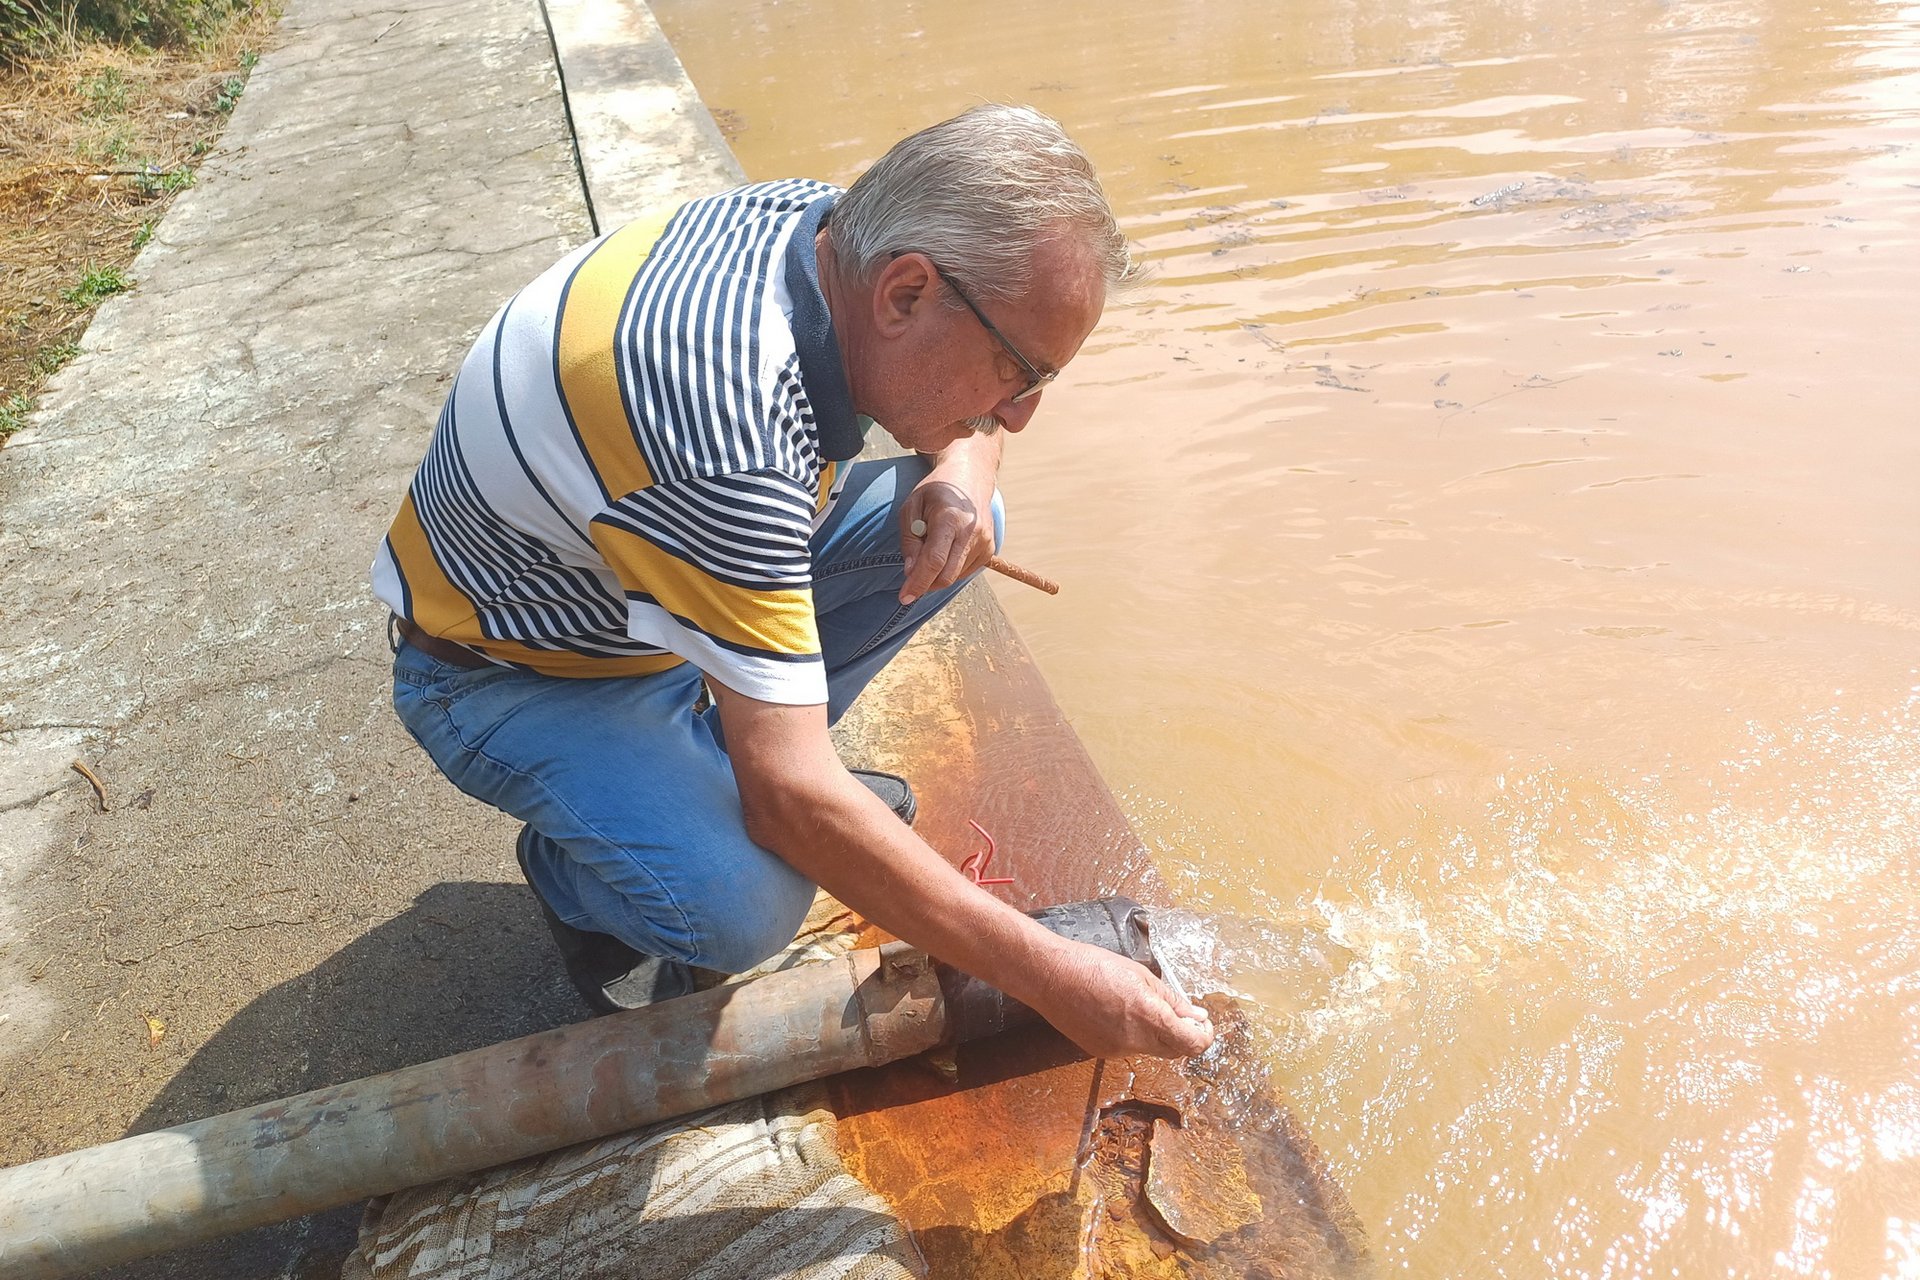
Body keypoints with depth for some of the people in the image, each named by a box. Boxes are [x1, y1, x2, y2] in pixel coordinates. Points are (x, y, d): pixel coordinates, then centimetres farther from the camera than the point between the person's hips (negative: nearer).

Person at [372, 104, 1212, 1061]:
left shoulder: (821, 221, -15)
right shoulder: (721, 428, -40)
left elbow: (965, 415, 6)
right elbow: (792, 803, -36)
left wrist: (962, 473, -18)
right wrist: (1047, 975, -31)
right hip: (510, 671, -7)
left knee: (957, 525, -3)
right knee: (744, 903, -32)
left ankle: (722, 757, 10)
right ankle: (577, 870, 4)